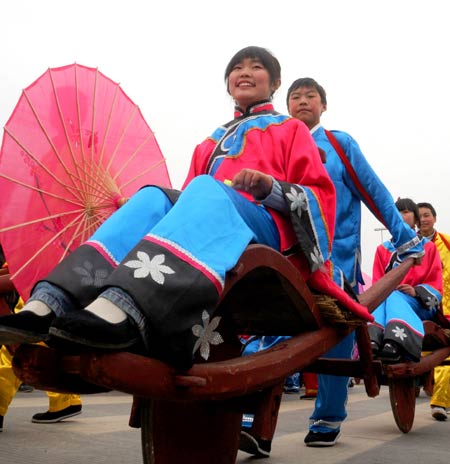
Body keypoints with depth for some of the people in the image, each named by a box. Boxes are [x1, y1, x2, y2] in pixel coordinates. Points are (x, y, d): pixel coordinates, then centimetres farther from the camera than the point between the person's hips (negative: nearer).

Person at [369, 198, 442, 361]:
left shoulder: (428, 247, 16)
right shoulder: (383, 249, 21)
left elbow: (436, 286, 7)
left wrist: (416, 291, -14)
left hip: (421, 305, -2)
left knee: (393, 297, -36)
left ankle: (395, 344, -64)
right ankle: (372, 341, -63)